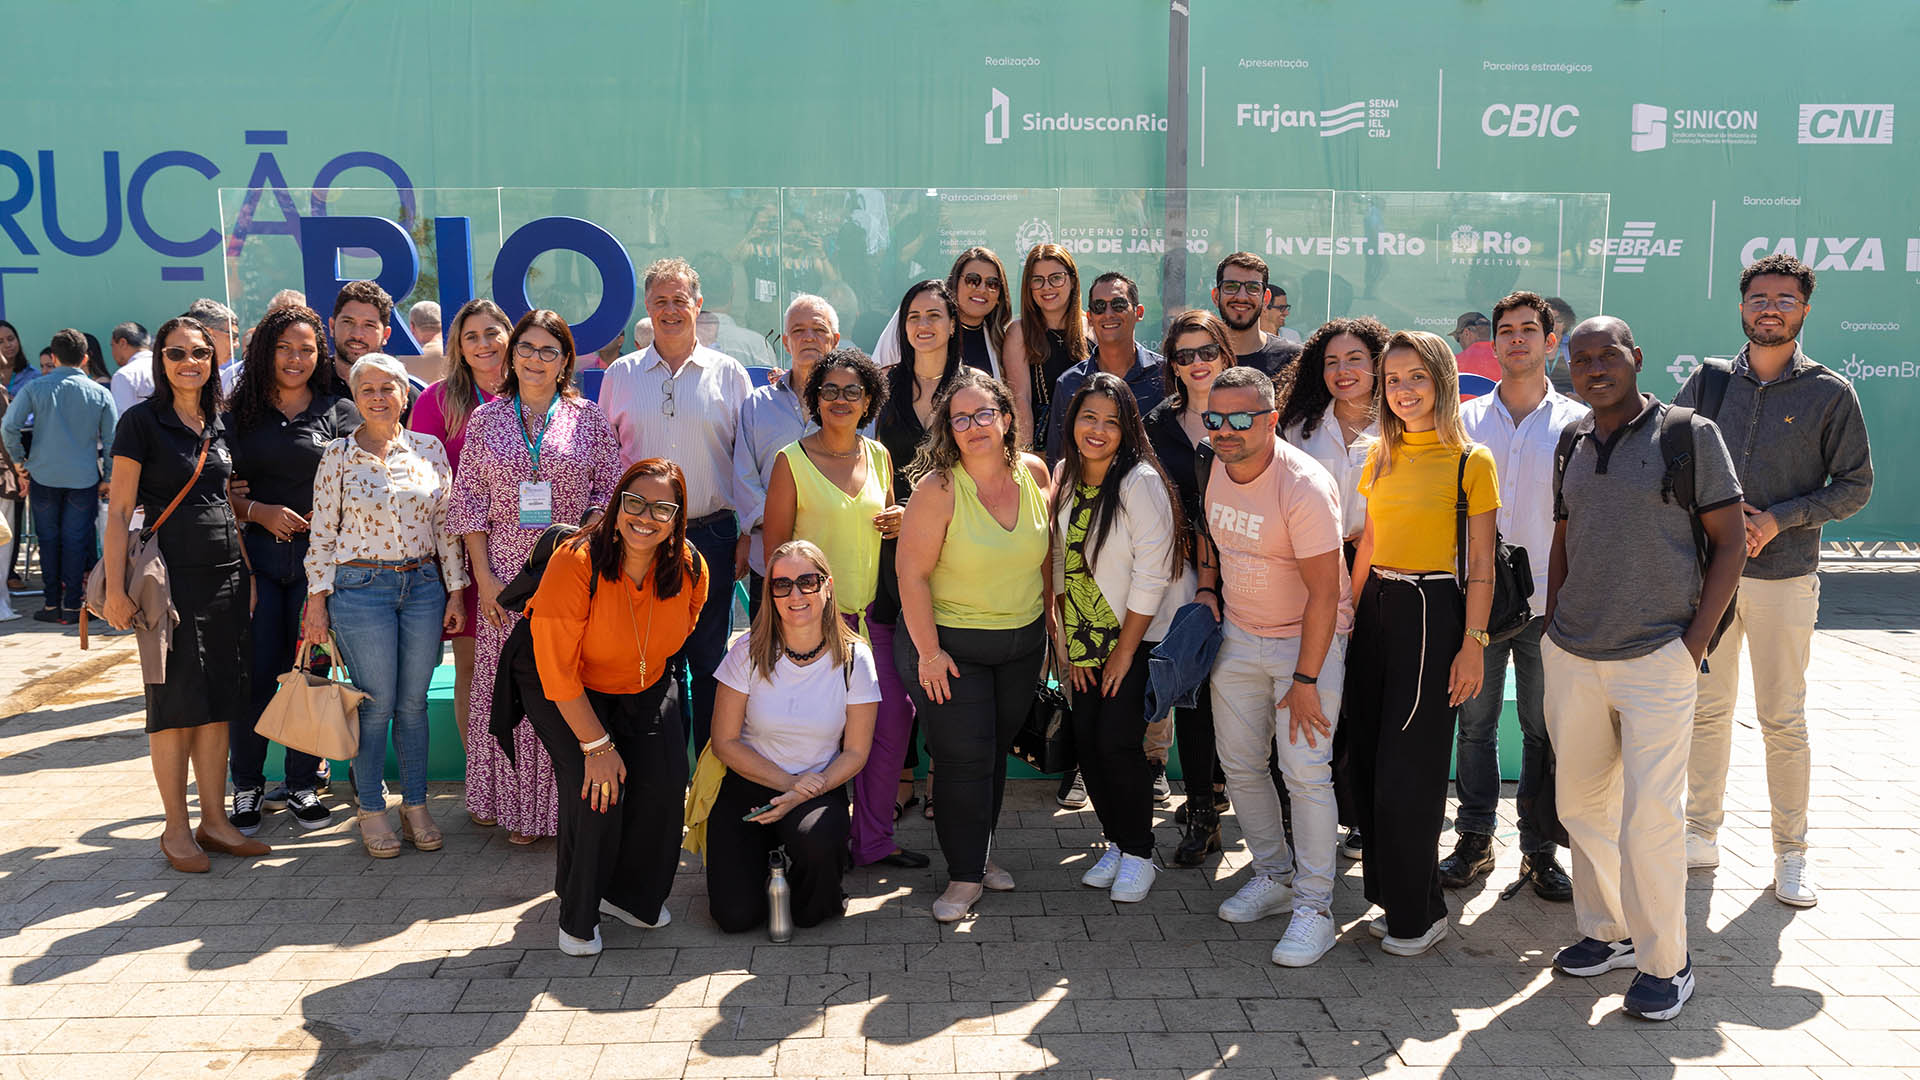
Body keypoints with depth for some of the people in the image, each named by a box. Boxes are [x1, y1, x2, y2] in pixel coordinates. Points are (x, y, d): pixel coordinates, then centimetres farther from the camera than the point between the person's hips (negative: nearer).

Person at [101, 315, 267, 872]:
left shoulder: (219, 423, 12)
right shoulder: (142, 421, -5)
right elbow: (119, 510, -8)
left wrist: (247, 569, 15)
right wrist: (116, 587, -14)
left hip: (226, 575, 6)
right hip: (171, 574, -5)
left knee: (220, 702, 7)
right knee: (176, 701, -1)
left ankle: (215, 820, 16)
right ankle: (176, 827, 10)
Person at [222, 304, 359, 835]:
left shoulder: (338, 412, 7)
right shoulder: (240, 415, 10)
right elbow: (222, 491, 10)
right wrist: (261, 512, -8)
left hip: (318, 556, -1)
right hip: (256, 553, 1)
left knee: (309, 671, 3)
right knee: (255, 672, -1)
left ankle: (303, 785, 15)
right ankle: (247, 787, 12)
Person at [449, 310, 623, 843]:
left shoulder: (589, 420, 5)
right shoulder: (486, 420, 7)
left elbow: (608, 496, 4)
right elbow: (469, 503, 5)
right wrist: (483, 577, -3)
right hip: (507, 572, 1)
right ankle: (517, 806, 16)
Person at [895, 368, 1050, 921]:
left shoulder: (1034, 473, -2)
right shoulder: (938, 488, -17)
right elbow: (912, 573, -16)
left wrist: (1050, 621, 13)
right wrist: (929, 651, -17)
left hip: (1022, 642, 5)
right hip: (951, 642, -5)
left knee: (996, 751, 16)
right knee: (964, 760, -2)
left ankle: (979, 853, 33)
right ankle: (964, 876, 12)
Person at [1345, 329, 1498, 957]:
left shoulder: (1470, 461, -6)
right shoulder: (1381, 456, 11)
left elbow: (1481, 565, -7)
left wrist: (1473, 644, -11)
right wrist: (1350, 612, 12)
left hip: (1433, 612, -6)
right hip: (1376, 610, 6)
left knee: (1408, 771, -3)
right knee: (1371, 761, 8)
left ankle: (1419, 912, 13)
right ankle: (1391, 898, 23)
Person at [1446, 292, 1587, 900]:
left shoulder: (1577, 423, 3)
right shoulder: (1467, 418, 6)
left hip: (1548, 601, -1)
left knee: (1544, 730, 6)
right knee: (1475, 723, 8)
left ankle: (1540, 848, 19)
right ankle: (1474, 840, 20)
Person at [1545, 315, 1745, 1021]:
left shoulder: (1689, 434, -5)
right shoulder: (1571, 446, 10)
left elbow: (1730, 542, -4)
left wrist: (1695, 643, -10)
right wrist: (1553, 630, 10)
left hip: (1656, 659, -5)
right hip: (1570, 657, 5)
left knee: (1649, 819, -5)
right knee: (1580, 805, 12)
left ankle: (1664, 963, 13)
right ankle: (1606, 933, 30)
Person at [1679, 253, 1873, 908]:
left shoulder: (1830, 394, -1)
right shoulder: (1708, 382, 5)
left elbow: (1856, 485, 1)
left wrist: (1779, 519, -12)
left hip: (1785, 577, -2)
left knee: (1783, 720, 3)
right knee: (1708, 708, 9)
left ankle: (1790, 854, 16)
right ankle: (1702, 834, 22)